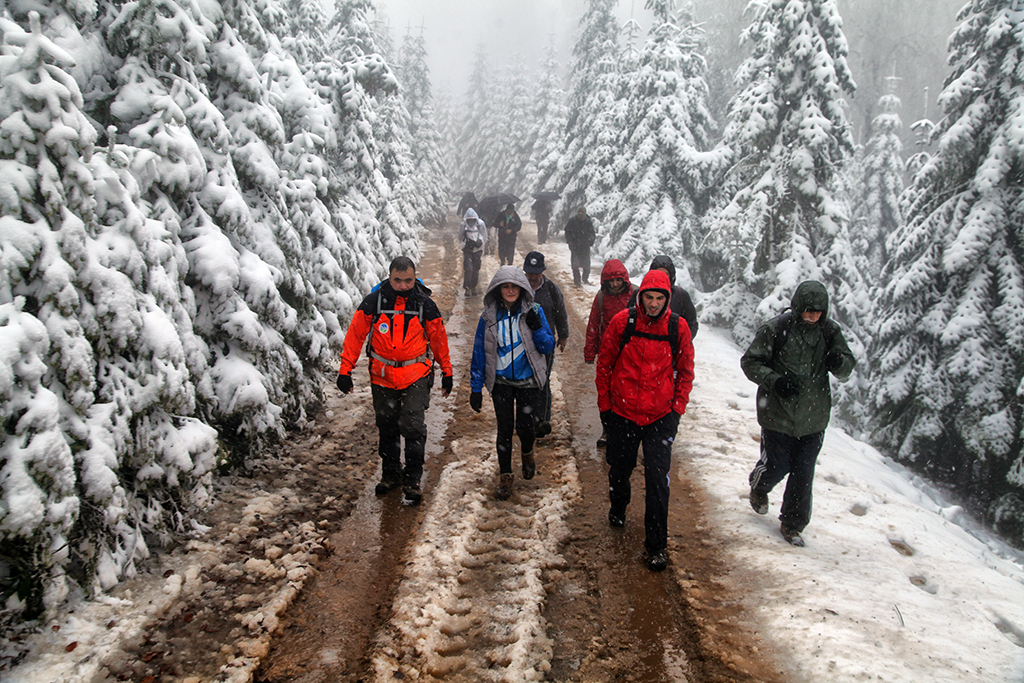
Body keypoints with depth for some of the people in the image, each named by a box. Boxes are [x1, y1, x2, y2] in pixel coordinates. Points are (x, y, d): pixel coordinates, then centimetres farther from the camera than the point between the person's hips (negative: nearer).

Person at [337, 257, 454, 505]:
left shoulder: (425, 304, -6)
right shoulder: (373, 302, -7)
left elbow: (438, 339, 5)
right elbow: (355, 335, -2)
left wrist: (447, 372, 10)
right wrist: (345, 370, -4)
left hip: (416, 375, -2)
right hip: (382, 376, 2)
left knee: (413, 426, -8)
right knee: (386, 427, 14)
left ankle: (412, 479, 4)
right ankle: (391, 473, 30)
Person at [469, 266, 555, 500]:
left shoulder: (533, 312, -5)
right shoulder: (489, 316, -4)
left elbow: (548, 348, -2)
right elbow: (479, 352, 1)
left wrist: (537, 328, -21)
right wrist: (476, 387, -1)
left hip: (529, 382, -1)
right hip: (501, 382, 1)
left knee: (525, 427, -1)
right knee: (504, 430, 4)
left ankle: (527, 454, 34)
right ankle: (505, 476, 21)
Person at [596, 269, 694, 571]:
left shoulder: (678, 327, -6)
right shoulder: (622, 321, -8)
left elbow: (685, 371, 5)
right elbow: (604, 364, 1)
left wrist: (678, 408, 0)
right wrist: (604, 404, 2)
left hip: (661, 418, -1)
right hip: (622, 413, 1)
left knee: (658, 482, -1)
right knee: (619, 469, 19)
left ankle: (656, 545, 11)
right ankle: (617, 508, 50)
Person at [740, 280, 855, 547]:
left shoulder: (829, 331, -1)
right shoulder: (775, 329, -12)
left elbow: (847, 369, 6)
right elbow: (750, 362, -7)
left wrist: (839, 362, -19)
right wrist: (774, 380, -22)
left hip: (813, 418, 3)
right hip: (778, 413, -3)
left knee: (803, 475, 7)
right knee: (778, 466, 7)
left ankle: (793, 524, 25)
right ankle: (758, 488, 43)